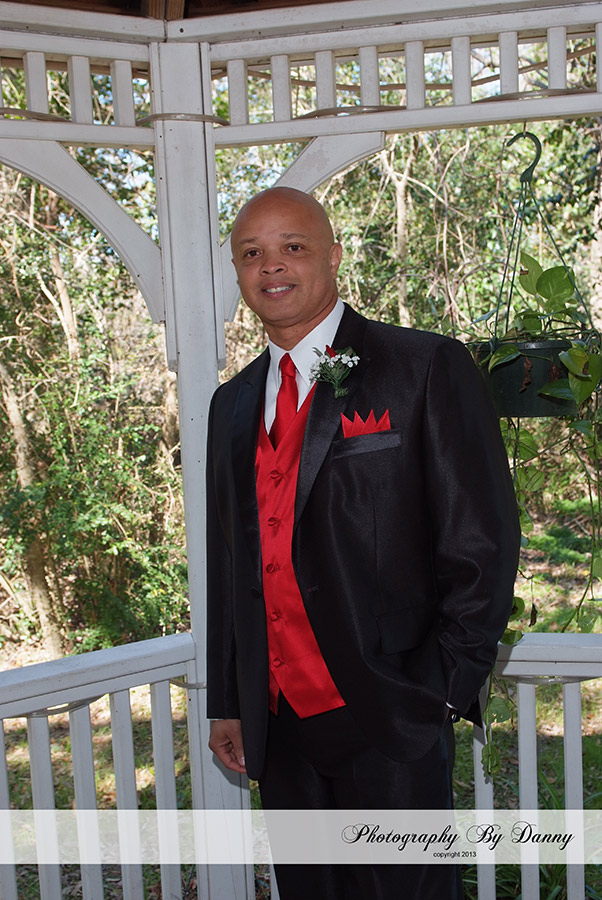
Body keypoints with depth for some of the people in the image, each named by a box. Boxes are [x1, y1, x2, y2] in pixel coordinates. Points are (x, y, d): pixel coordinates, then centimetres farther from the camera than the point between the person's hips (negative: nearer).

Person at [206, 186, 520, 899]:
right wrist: (227, 704, 12)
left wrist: (442, 691, -12)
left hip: (390, 724, -5)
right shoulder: (233, 403, 12)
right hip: (278, 726, 6)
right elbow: (227, 560, 15)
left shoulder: (427, 368, -7)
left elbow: (483, 543, -9)